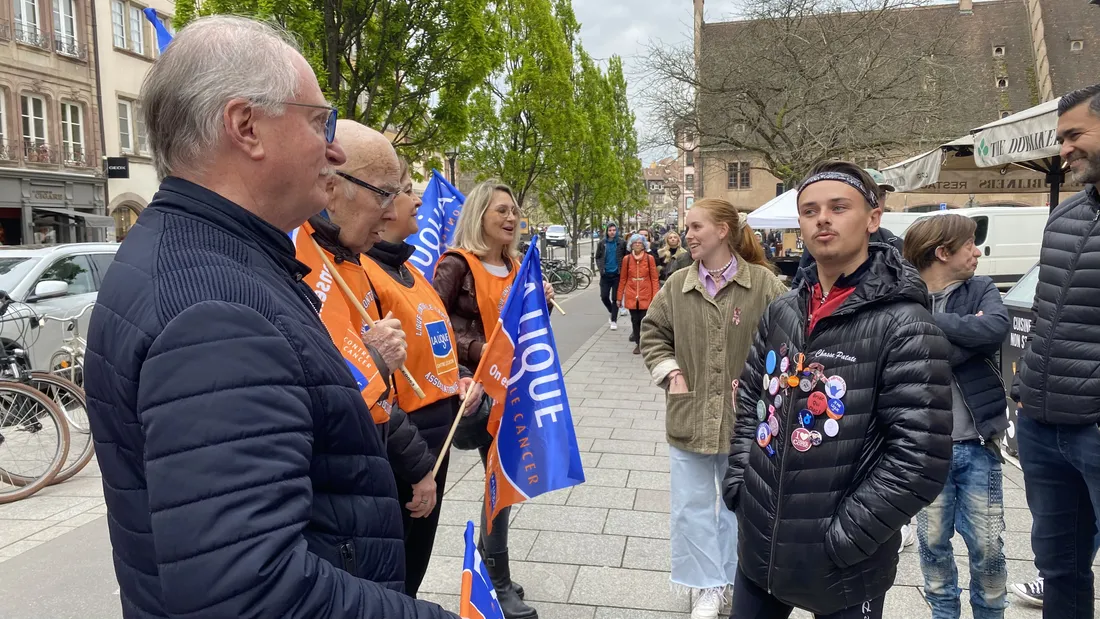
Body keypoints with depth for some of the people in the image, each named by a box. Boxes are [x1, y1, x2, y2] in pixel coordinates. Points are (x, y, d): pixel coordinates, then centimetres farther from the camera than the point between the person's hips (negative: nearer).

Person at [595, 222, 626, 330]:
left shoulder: (621, 243, -3)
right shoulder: (602, 243, 3)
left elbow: (626, 257, 3)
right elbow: (597, 257, 11)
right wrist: (600, 268, -2)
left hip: (617, 274, -2)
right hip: (605, 274, 2)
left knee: (615, 298, 1)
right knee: (604, 297, 2)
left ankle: (614, 320, 11)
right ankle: (613, 313, 29)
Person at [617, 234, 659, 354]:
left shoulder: (649, 258, -2)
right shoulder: (627, 259, 2)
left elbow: (654, 279, -1)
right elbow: (623, 279, 8)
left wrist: (655, 297, -6)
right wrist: (619, 296, 8)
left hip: (646, 296, -2)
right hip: (631, 295, 2)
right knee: (635, 320, 6)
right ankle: (637, 343, 20)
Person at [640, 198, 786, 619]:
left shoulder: (763, 282, -9)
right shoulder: (677, 284, 0)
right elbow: (653, 332, 8)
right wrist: (668, 370, -4)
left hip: (743, 417, -2)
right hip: (689, 414, 2)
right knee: (692, 505, 10)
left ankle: (738, 579, 40)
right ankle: (709, 585, 28)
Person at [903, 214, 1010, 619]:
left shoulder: (981, 290, 2)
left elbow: (998, 327, -19)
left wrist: (933, 320, -18)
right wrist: (968, 334, -19)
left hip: (977, 444, 2)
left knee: (987, 545, 11)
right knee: (933, 541, 13)